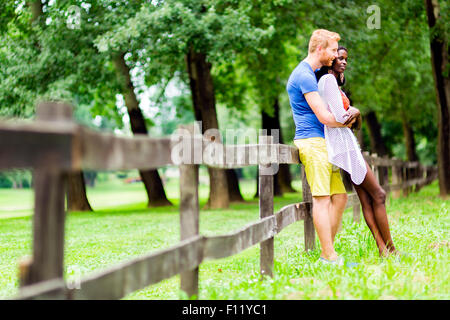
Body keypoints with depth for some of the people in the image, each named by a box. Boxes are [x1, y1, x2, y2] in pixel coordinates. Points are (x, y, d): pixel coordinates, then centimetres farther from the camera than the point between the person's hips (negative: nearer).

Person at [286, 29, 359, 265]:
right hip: (312, 141, -10)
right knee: (322, 198, -11)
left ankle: (328, 252, 10)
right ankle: (328, 257, -11)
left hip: (323, 143, 10)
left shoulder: (311, 74, 23)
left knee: (339, 197, 6)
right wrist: (347, 122, 3)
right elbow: (324, 117, -14)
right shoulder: (304, 75, -10)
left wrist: (350, 112, 12)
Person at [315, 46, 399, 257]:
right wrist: (353, 113, -1)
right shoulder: (328, 79, -11)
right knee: (378, 194, -5)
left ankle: (382, 249, 3)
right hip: (341, 140, -10)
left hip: (347, 142, 10)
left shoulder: (334, 81, 20)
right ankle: (390, 249, 2)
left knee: (366, 198, 4)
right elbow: (339, 117, -19)